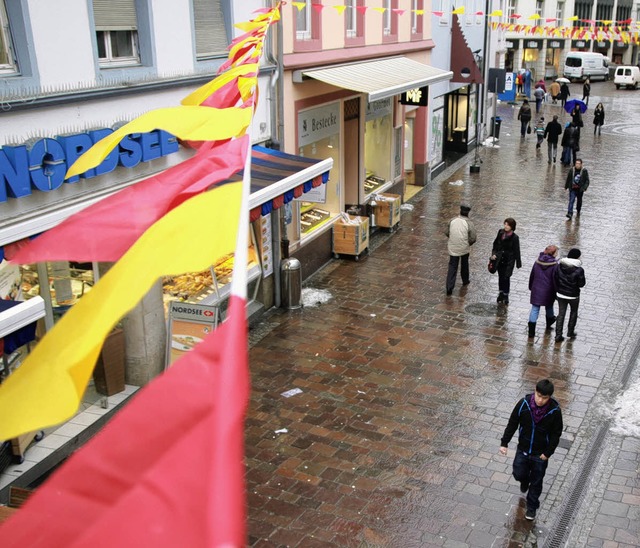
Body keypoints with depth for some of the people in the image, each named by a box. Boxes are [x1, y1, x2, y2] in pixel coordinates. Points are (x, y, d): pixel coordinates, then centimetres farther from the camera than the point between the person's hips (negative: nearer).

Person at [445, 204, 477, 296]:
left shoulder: (452, 221, -7)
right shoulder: (469, 224, -16)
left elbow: (447, 233, 3)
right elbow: (473, 239, -15)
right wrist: (468, 243, 6)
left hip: (453, 248, 1)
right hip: (464, 248, -1)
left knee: (452, 267, 6)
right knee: (464, 265, 24)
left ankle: (449, 287, -2)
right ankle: (465, 280, 44)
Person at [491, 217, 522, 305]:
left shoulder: (515, 238, -14)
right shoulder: (500, 232, -2)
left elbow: (517, 251, -9)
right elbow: (495, 244, 9)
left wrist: (518, 263, -6)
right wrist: (494, 254, -1)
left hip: (509, 261, -4)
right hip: (500, 259, 4)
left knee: (506, 278, 0)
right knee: (500, 276, 15)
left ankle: (505, 295, 16)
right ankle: (501, 293, 31)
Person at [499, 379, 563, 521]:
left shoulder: (554, 411, -23)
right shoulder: (523, 404, -20)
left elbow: (556, 434, -10)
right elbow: (512, 424, -8)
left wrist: (548, 453, -12)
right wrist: (504, 443, -8)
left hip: (540, 453, -1)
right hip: (523, 449, 1)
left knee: (536, 482, 13)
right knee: (518, 474, 11)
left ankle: (532, 507, 37)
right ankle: (525, 480, 49)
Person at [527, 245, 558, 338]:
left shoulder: (537, 262, -2)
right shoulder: (554, 265, -15)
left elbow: (532, 276, 7)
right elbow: (555, 279, -12)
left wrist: (531, 287, 20)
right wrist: (556, 292, -2)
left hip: (536, 290, 2)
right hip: (548, 292, -2)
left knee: (535, 309, 3)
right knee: (549, 307, 23)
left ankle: (531, 331, -2)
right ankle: (549, 322, 47)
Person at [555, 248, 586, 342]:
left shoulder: (559, 266, -8)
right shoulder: (579, 270, -21)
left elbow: (555, 279, -1)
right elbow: (581, 284, -15)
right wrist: (583, 279, 6)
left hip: (561, 294, 3)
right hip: (573, 296, -3)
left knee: (561, 314, 10)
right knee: (573, 312, 22)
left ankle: (558, 335, 8)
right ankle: (570, 332, 30)